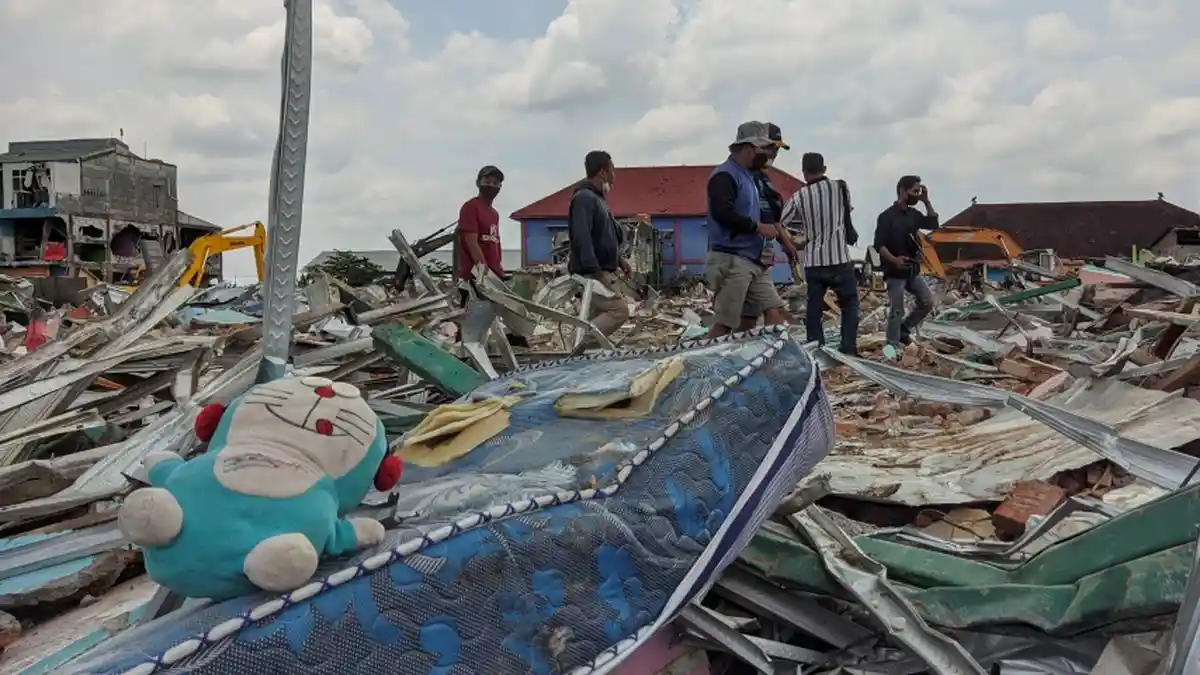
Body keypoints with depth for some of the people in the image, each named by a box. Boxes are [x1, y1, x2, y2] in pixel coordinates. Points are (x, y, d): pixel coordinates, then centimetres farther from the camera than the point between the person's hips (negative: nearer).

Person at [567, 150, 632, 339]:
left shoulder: (597, 198, 19)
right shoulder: (584, 198, -15)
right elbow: (581, 238, -25)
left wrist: (618, 259, 23)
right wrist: (595, 271, -29)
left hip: (602, 270, 11)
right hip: (592, 273, -11)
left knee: (598, 314, 10)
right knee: (619, 310, -15)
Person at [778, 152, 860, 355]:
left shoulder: (798, 196, 0)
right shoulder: (841, 187, 0)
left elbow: (779, 223, 6)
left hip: (813, 262, 1)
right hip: (839, 259, -1)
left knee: (813, 308, 9)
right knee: (849, 305, 9)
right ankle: (848, 350, 1)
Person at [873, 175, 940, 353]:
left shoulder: (913, 214, 10)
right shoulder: (887, 216, -13)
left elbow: (933, 224, 13)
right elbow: (879, 245, -17)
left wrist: (926, 201, 4)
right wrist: (894, 260, -34)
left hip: (912, 271, 7)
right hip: (895, 272, -7)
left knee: (927, 301, 8)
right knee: (896, 311, -5)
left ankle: (904, 329, 23)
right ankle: (892, 346, 6)